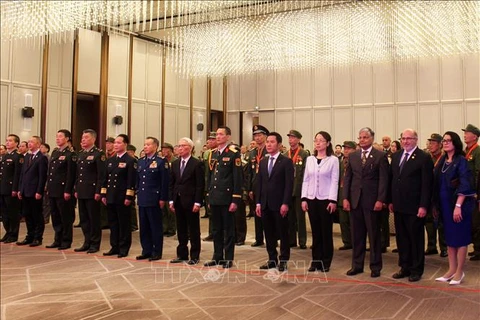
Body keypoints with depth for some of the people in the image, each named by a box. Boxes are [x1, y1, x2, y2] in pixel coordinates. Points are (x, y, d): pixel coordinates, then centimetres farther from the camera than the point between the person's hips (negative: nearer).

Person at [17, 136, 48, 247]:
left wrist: (39, 192, -17)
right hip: (25, 192, 8)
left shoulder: (42, 158, -9)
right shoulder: (27, 157, 15)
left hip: (35, 192, -8)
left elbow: (42, 176, -14)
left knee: (37, 216, 2)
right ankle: (30, 237, 21)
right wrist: (20, 189, 11)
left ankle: (38, 238, 10)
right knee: (27, 215, 12)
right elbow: (23, 174, 16)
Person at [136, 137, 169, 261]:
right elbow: (138, 179, 17)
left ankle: (157, 252, 10)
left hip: (154, 199, -6)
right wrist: (137, 194, 11)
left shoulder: (161, 162, -7)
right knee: (144, 227, 11)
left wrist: (162, 199, -12)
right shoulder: (140, 161, 13)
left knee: (156, 227, 2)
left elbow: (165, 182, -10)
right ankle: (146, 251, 20)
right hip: (142, 199, 6)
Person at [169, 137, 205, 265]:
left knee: (193, 229, 3)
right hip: (178, 201, 6)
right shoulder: (175, 164, 12)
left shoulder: (197, 164, -7)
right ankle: (182, 254, 21)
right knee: (181, 229, 12)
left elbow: (200, 185, -10)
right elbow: (172, 183, 13)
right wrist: (171, 200, 6)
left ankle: (194, 256, 11)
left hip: (191, 201, -6)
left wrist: (197, 202, -15)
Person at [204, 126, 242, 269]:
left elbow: (237, 178, -11)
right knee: (216, 229, 12)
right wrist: (209, 196, 12)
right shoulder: (213, 154, 12)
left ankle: (228, 258, 11)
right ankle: (217, 257, 22)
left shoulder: (233, 154, -7)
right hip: (214, 198, 6)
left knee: (228, 229, 3)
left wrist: (235, 200, -15)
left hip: (227, 198, -6)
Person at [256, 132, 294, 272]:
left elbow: (289, 184, -10)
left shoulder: (286, 161, -4)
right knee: (269, 233, 9)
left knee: (283, 233, 3)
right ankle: (272, 259, 19)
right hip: (265, 204, 5)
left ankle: (283, 260, 12)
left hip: (279, 204, -5)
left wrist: (285, 203, -16)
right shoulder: (263, 162, 13)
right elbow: (259, 183, 12)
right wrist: (258, 203, 5)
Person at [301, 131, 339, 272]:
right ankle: (316, 260, 15)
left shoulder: (333, 160, -3)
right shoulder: (309, 159, 8)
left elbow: (334, 181, -7)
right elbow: (306, 180, 9)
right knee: (315, 231, 8)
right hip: (312, 199, 4)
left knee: (326, 231, 4)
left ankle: (326, 262, 13)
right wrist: (304, 198, 2)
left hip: (326, 199, -4)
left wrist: (332, 200, -13)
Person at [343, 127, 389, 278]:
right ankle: (357, 265, 18)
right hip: (354, 200, 4)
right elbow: (347, 178, 9)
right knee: (357, 235, 9)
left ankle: (375, 267, 13)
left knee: (374, 235, 4)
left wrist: (380, 200, -14)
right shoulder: (352, 156, 11)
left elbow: (383, 179, -6)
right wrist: (345, 198, 1)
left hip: (372, 200, -4)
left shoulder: (380, 156, -1)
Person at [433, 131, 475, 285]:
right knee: (449, 237, 10)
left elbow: (464, 185, -15)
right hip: (445, 204, 7)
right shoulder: (442, 161, 10)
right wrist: (436, 205, 8)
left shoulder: (461, 161, -9)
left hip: (458, 204, -7)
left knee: (460, 237, 1)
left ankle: (459, 271, 10)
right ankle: (451, 269, 18)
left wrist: (458, 206, -21)